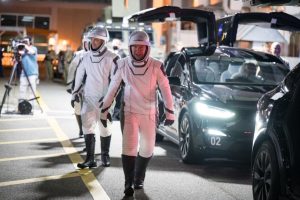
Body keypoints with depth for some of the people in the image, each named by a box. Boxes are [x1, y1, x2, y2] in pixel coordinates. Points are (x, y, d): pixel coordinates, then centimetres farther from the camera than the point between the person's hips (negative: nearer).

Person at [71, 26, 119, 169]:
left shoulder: (111, 58, -8)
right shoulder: (87, 57, 9)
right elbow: (80, 75, 19)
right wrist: (75, 93, 14)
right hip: (88, 98, 4)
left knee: (104, 129, 5)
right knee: (87, 128, -1)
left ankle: (105, 156, 20)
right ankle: (90, 159, 3)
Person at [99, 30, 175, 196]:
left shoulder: (156, 66, -11)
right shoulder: (123, 65, -8)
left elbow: (165, 89, -5)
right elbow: (113, 87, 2)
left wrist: (169, 112, -6)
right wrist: (104, 109, 4)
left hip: (149, 113, 1)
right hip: (129, 112, -1)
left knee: (147, 149, 9)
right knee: (129, 147, -8)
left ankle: (139, 178, 30)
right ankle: (129, 183, 2)